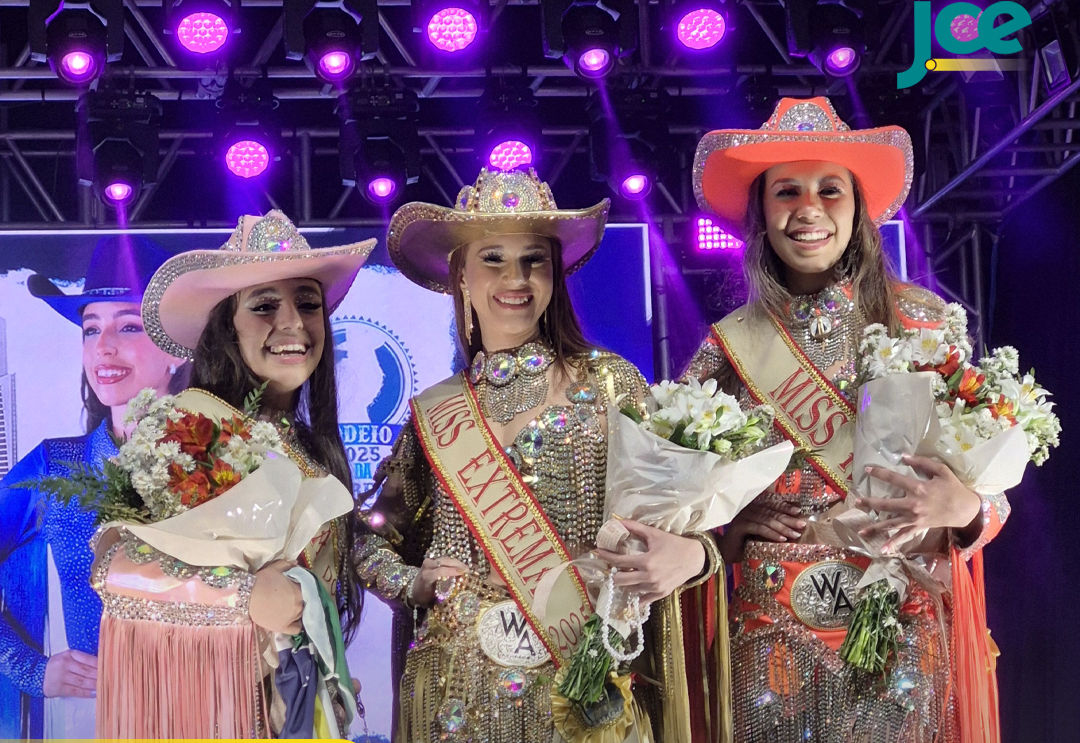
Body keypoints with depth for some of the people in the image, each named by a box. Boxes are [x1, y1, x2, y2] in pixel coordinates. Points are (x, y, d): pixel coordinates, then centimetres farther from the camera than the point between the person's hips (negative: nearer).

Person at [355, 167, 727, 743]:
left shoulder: (608, 383, -1)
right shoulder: (433, 415, 5)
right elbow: (373, 540, 16)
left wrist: (691, 555, -22)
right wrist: (410, 583, -3)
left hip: (583, 680, -1)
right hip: (460, 690, 2)